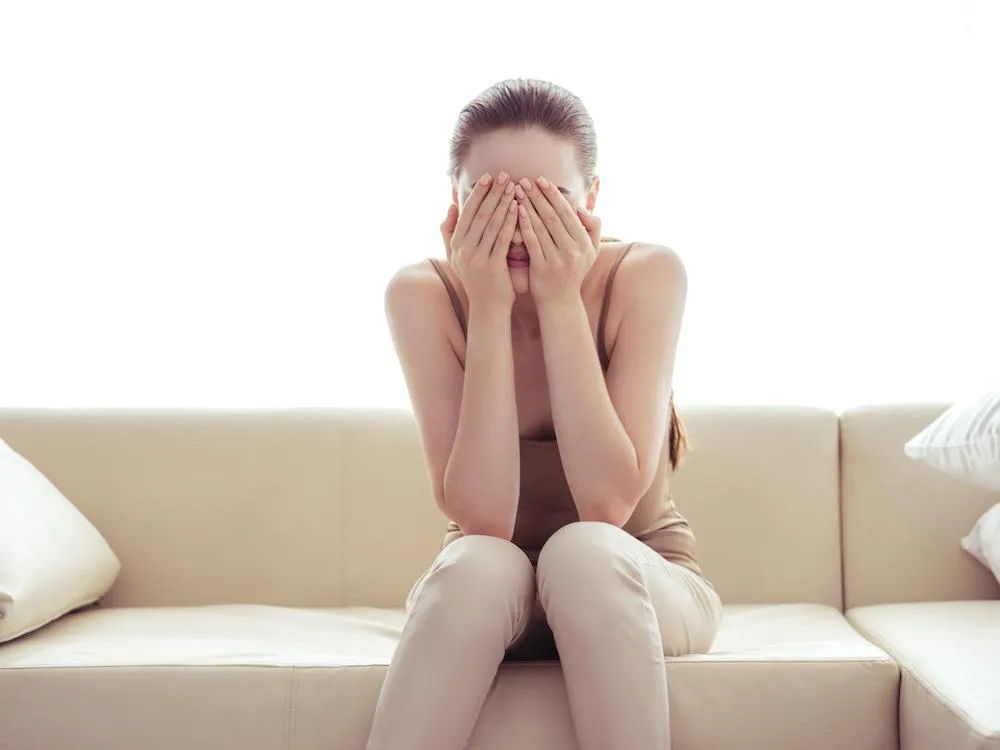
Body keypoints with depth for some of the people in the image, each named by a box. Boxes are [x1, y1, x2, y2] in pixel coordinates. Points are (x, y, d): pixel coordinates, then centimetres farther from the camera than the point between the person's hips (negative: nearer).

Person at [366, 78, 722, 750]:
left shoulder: (647, 276, -17)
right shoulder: (424, 295, -16)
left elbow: (608, 502, -25)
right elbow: (482, 519, -24)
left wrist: (560, 301, -28)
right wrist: (490, 310, -29)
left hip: (641, 587, 0)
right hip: (482, 597, 0)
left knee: (584, 552, -33)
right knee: (477, 566, -33)